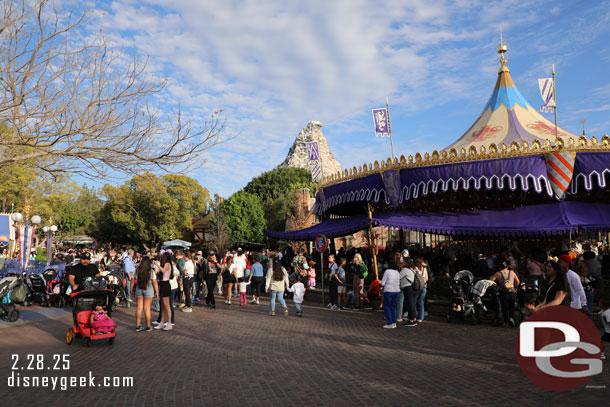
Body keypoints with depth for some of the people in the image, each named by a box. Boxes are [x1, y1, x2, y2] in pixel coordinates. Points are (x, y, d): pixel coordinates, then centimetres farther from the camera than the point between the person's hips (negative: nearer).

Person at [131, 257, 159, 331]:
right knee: (147, 308, 3)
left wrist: (132, 290, 14)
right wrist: (157, 292, -3)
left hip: (138, 289, 3)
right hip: (149, 289, -3)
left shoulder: (137, 270, 1)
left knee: (139, 307, 10)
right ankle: (148, 326, 10)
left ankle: (138, 326, 15)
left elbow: (133, 281, 4)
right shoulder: (151, 271, -8)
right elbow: (154, 282, -9)